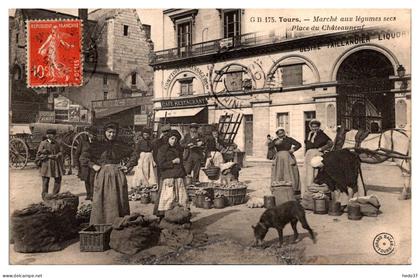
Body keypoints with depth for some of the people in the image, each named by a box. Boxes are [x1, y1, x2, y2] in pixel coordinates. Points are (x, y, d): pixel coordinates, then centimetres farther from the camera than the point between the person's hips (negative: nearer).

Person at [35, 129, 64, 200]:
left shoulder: (56, 143, 9)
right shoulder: (43, 143, -3)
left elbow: (61, 151, 10)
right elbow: (39, 154, -6)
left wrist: (57, 156, -10)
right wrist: (48, 156, -15)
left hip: (56, 164, 4)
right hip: (46, 164, -4)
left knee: (58, 179, 6)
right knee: (45, 180, 0)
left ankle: (55, 195, 21)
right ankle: (45, 196, 12)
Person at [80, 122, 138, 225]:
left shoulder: (120, 145, 6)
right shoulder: (97, 145, 3)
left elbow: (134, 155, 12)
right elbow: (83, 157, 3)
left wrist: (127, 167, 4)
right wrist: (93, 165, -6)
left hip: (118, 176, 1)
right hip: (102, 176, -1)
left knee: (118, 202, 3)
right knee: (102, 202, 0)